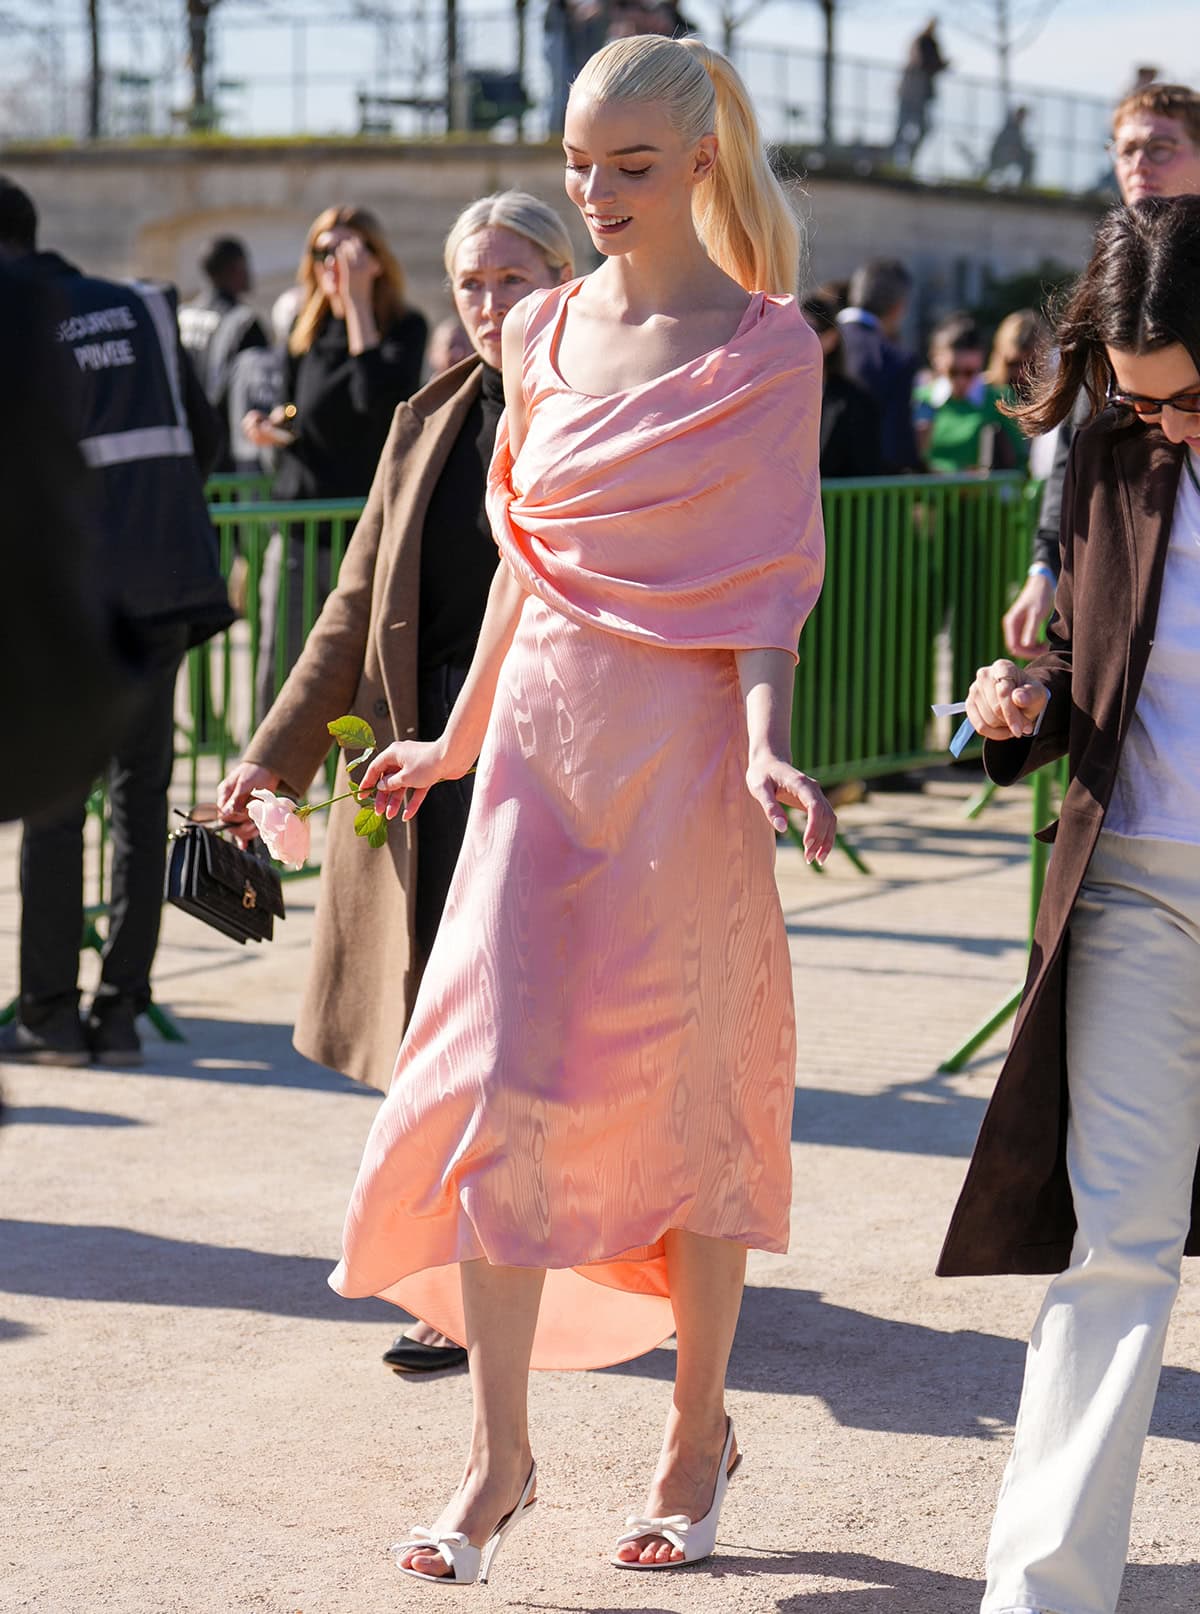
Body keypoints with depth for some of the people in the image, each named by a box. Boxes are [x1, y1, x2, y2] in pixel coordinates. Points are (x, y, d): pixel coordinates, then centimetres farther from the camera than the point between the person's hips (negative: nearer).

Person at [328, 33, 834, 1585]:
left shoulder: (765, 345, -3)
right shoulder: (542, 333, 9)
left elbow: (770, 572, -7)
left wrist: (764, 742, -22)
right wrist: (459, 738, 23)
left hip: (685, 743, -3)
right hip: (545, 730, 3)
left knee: (688, 1091, 4)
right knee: (497, 1067, -7)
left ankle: (699, 1426, 21)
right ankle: (498, 1454, 2)